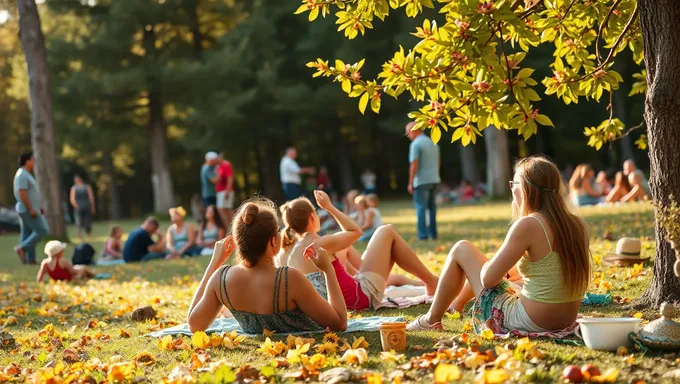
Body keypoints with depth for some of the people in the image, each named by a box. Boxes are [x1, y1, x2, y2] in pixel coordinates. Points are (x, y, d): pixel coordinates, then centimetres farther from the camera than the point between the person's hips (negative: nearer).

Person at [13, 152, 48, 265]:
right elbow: (22, 193, -23)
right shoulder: (22, 175, -16)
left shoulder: (26, 175, 17)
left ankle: (30, 259, 9)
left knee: (28, 234, 8)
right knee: (41, 230, -10)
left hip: (28, 210, 10)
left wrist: (38, 207, 22)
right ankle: (22, 248, -13)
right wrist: (31, 209, -24)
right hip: (28, 210, -10)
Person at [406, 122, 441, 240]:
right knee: (432, 206, 15)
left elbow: (414, 164, -17)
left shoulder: (415, 144, -12)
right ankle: (433, 233, 17)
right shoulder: (432, 142, 14)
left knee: (421, 207, -4)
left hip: (422, 181, -8)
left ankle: (423, 235, -8)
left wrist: (410, 183, -14)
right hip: (434, 180, 8)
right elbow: (438, 162, 20)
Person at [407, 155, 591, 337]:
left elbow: (488, 278, -15)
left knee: (461, 250, 10)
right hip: (567, 323, 7)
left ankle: (431, 320, 26)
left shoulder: (527, 225, -19)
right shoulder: (578, 225, 1)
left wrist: (496, 263, 7)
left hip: (530, 322, -7)